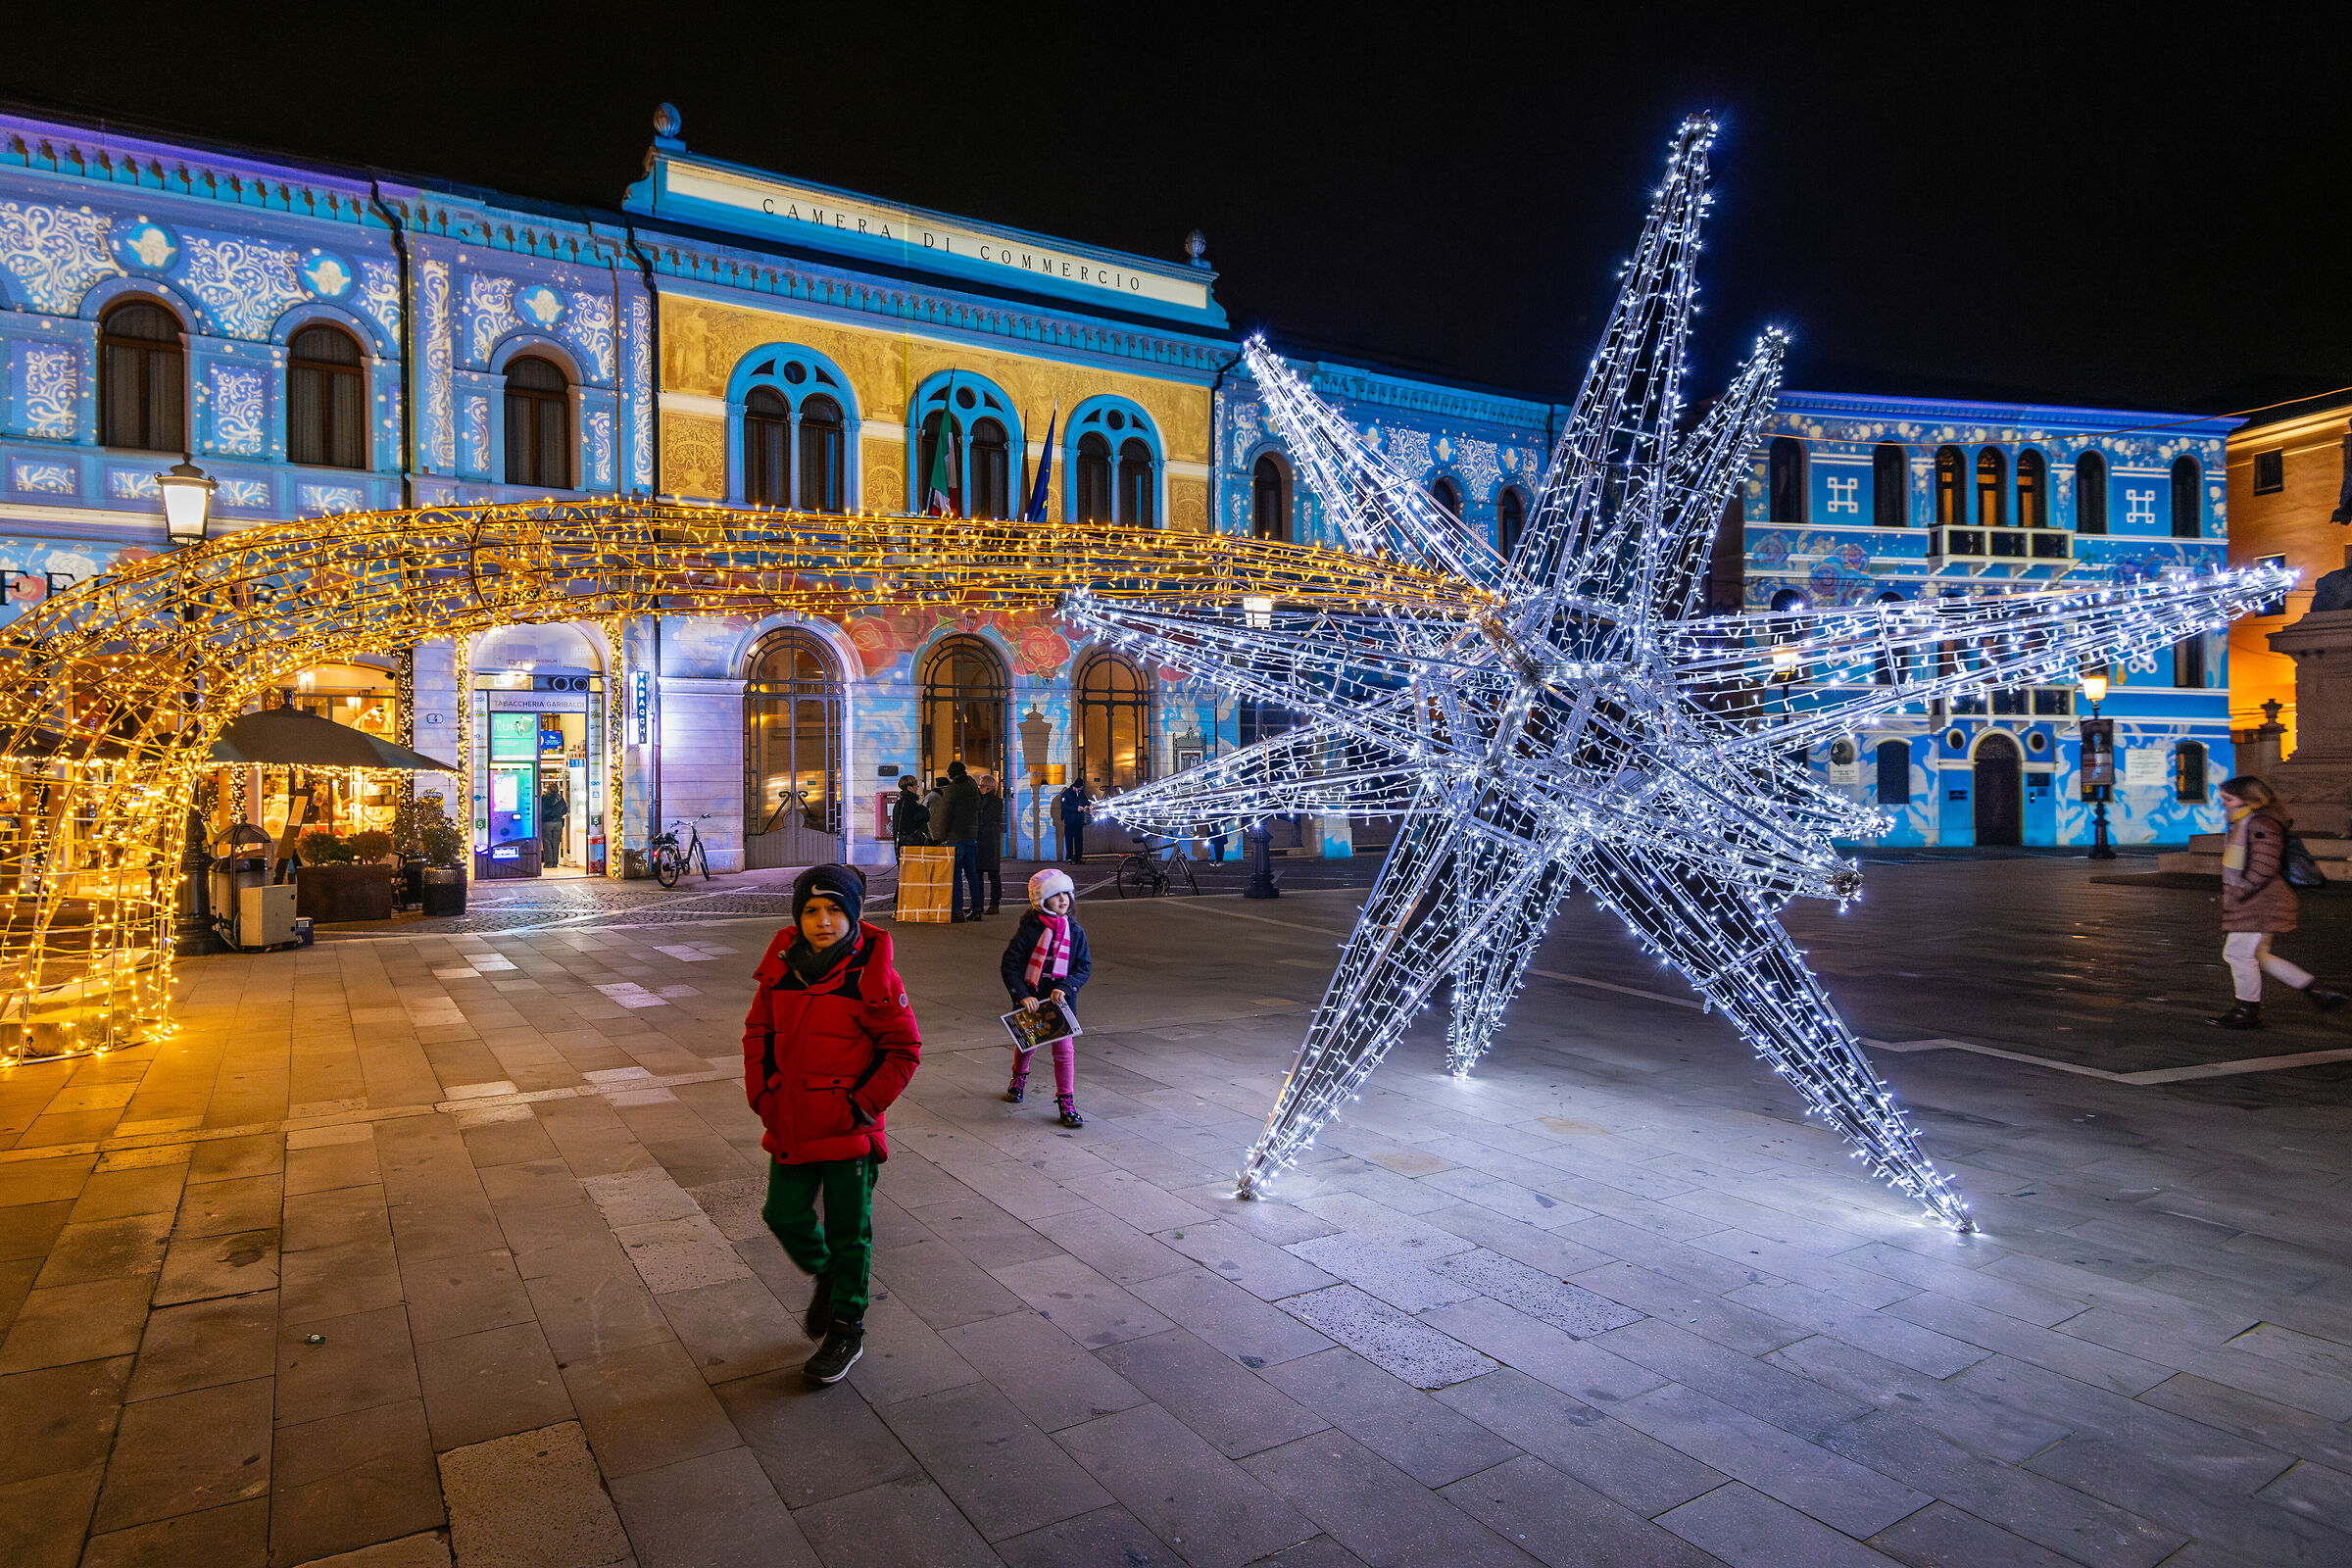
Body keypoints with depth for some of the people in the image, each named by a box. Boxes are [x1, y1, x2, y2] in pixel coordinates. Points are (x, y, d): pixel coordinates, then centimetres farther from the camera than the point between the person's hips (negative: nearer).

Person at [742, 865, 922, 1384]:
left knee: (847, 1232, 8)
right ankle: (825, 1276, 43)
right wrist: (761, 1096, 3)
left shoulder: (872, 976, -16)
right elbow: (758, 1033, 12)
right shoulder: (781, 968, -1)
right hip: (791, 1126, 5)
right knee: (785, 1216, 12)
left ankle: (847, 1331, 28)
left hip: (850, 1130, -4)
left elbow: (904, 1051, -10)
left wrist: (862, 1106, -14)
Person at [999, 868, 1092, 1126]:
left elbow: (1084, 967, 0)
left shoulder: (1075, 932, -4)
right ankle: (1019, 1077, 50)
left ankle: (1066, 1101, 5)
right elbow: (1009, 965, -11)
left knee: (1064, 1050, -6)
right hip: (1031, 1000, -1)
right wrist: (1023, 996, -20)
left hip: (1061, 1001, 1)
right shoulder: (1029, 930, -13)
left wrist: (1066, 988, -16)